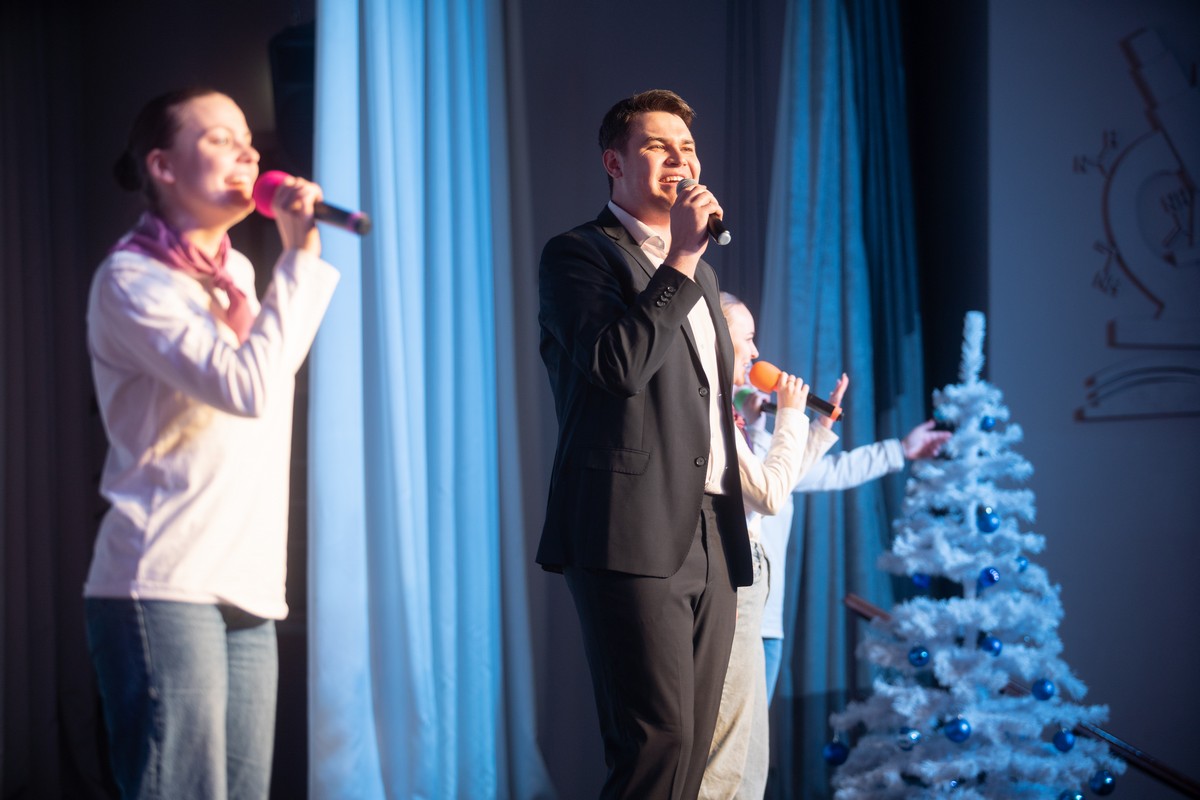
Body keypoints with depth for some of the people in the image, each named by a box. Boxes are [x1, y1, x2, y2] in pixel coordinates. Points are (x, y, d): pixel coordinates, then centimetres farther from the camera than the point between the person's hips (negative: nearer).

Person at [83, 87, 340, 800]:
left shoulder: (238, 272, 17)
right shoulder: (130, 279, -6)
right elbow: (248, 387, -19)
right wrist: (299, 258, -13)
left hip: (248, 585, 8)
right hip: (164, 583, -8)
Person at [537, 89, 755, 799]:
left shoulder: (700, 274, 24)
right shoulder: (578, 255, 0)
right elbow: (617, 365, -17)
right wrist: (680, 260, -13)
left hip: (712, 542, 8)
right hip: (635, 537, -8)